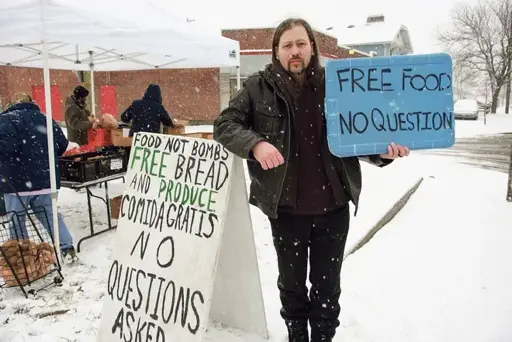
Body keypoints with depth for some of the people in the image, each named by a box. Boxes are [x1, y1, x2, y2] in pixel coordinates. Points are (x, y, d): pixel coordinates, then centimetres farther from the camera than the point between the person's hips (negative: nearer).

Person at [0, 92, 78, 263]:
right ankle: (67, 249, 14)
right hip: (44, 178, 5)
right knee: (50, 215, 16)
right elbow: (62, 145, 12)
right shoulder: (45, 119, 8)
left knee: (16, 222, 9)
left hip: (16, 181, -5)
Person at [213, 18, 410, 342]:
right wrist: (255, 144, -22)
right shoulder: (258, 87, -3)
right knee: (292, 282, 19)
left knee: (327, 284, 16)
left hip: (333, 207, 0)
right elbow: (225, 124, -3)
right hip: (286, 209, 0)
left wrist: (382, 151, -15)